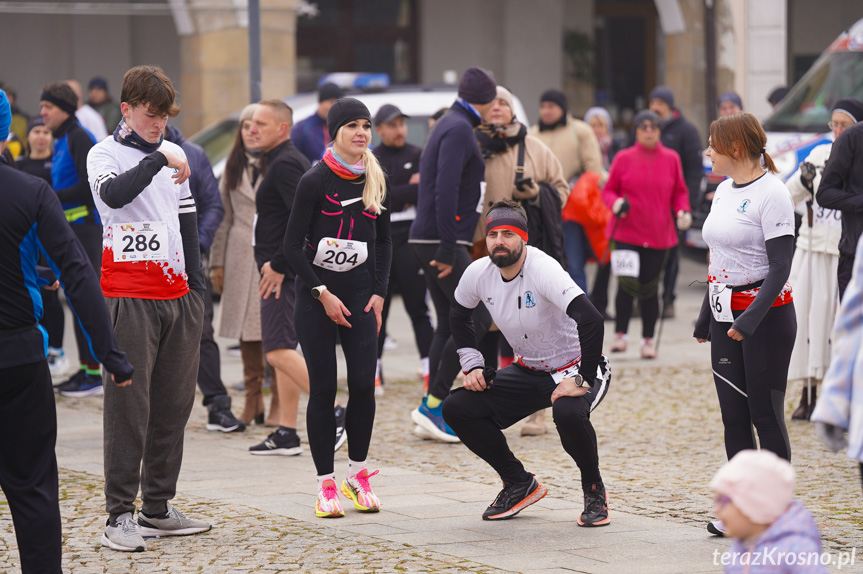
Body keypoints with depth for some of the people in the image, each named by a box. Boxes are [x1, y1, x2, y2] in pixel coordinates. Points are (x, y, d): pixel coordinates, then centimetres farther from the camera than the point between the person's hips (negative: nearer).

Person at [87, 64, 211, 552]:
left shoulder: (172, 152, 17)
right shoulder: (105, 154, -2)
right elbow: (113, 194, -25)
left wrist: (197, 284, 18)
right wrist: (158, 159, -28)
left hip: (178, 295, 6)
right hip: (130, 297, -6)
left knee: (174, 403, 7)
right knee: (129, 406, -7)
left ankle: (159, 507, 15)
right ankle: (120, 516, -6)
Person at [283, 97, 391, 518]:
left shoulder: (376, 182, 7)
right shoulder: (315, 181, -7)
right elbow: (292, 246, -7)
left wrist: (379, 293, 6)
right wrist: (322, 294, -11)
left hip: (360, 296, 3)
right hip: (316, 298, -3)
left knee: (363, 383, -6)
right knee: (323, 388, -2)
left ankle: (357, 473, 12)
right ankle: (326, 485, 5)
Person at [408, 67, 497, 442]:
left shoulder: (451, 125, 19)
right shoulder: (459, 130, -13)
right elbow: (446, 190, -22)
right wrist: (448, 249, -24)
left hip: (432, 241, 10)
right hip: (441, 241, -10)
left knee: (449, 323, 11)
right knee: (477, 319, -9)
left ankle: (435, 409, 10)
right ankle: (433, 404, -7)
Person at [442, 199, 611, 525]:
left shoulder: (543, 269, -27)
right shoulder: (479, 273, -8)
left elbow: (591, 320, -37)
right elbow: (459, 315, 15)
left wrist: (582, 381, -34)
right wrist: (472, 365, 5)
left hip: (573, 368, -7)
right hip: (528, 372, 7)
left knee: (568, 413, -38)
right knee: (457, 409, -7)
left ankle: (594, 490, -8)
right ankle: (519, 484, 10)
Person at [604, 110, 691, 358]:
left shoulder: (671, 159, 5)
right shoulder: (624, 158, 1)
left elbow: (679, 192, 12)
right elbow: (608, 190, 6)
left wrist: (683, 211, -6)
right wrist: (616, 203, -15)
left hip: (659, 235, 1)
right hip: (626, 233, -1)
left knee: (649, 288, 4)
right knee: (627, 284, -11)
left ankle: (648, 340, 14)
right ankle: (620, 335, 3)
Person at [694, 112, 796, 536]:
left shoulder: (771, 193, -12)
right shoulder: (724, 191, 13)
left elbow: (781, 266, -17)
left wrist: (751, 318, -26)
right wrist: (705, 317, 23)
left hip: (767, 313, -8)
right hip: (726, 313, 8)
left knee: (765, 413, -5)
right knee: (733, 414, 8)